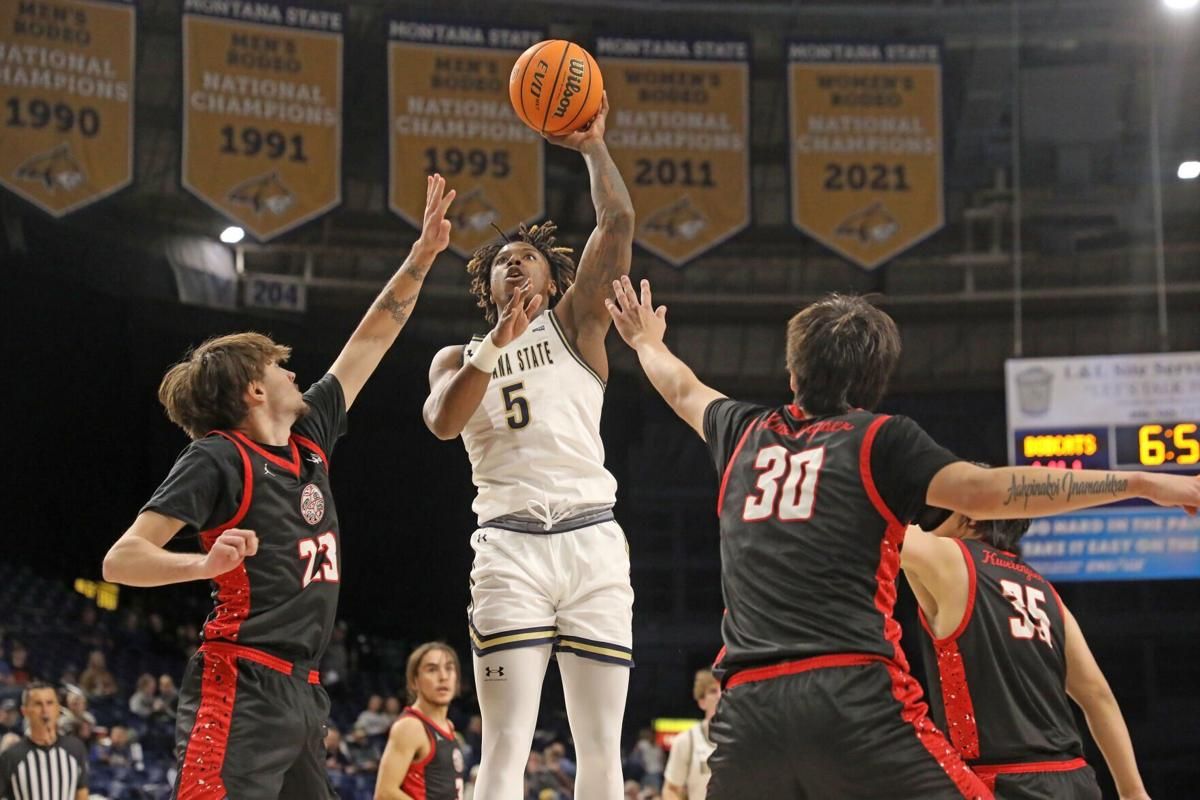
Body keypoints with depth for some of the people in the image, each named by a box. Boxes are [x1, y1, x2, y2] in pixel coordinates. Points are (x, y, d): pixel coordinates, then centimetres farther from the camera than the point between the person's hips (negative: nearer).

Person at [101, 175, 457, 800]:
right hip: (240, 684, -9)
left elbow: (371, 340, 25)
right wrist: (205, 562, -27)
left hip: (300, 690, 9)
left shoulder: (308, 440, 17)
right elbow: (120, 561, -10)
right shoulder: (217, 458, -5)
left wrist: (423, 252, 24)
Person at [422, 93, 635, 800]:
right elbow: (442, 422, -5)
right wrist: (498, 344, -11)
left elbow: (618, 223, 1)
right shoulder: (459, 358, 19)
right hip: (509, 548, 0)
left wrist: (594, 145, 2)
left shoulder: (574, 324, 15)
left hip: (591, 539, 0)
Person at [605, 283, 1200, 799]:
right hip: (855, 697, -4)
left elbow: (683, 390, 42)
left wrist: (647, 341, 64)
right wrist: (1141, 483, -8)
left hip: (747, 707, 5)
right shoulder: (880, 441, 6)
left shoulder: (748, 436, 20)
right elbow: (983, 491, -8)